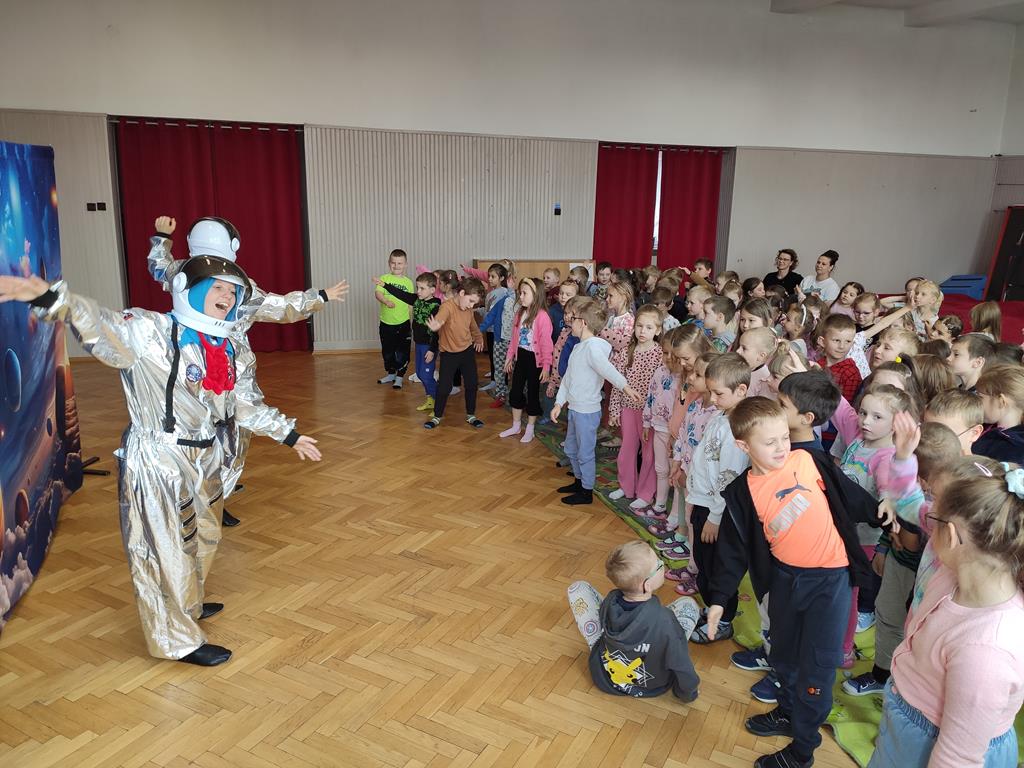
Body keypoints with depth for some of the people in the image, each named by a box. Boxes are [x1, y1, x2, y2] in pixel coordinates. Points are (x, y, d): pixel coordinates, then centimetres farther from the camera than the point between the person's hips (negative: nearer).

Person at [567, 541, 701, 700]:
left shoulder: (609, 602, -25)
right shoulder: (664, 621, -37)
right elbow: (681, 664, -24)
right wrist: (689, 694, -2)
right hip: (651, 687, -2)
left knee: (577, 588, 5)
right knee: (688, 605, 4)